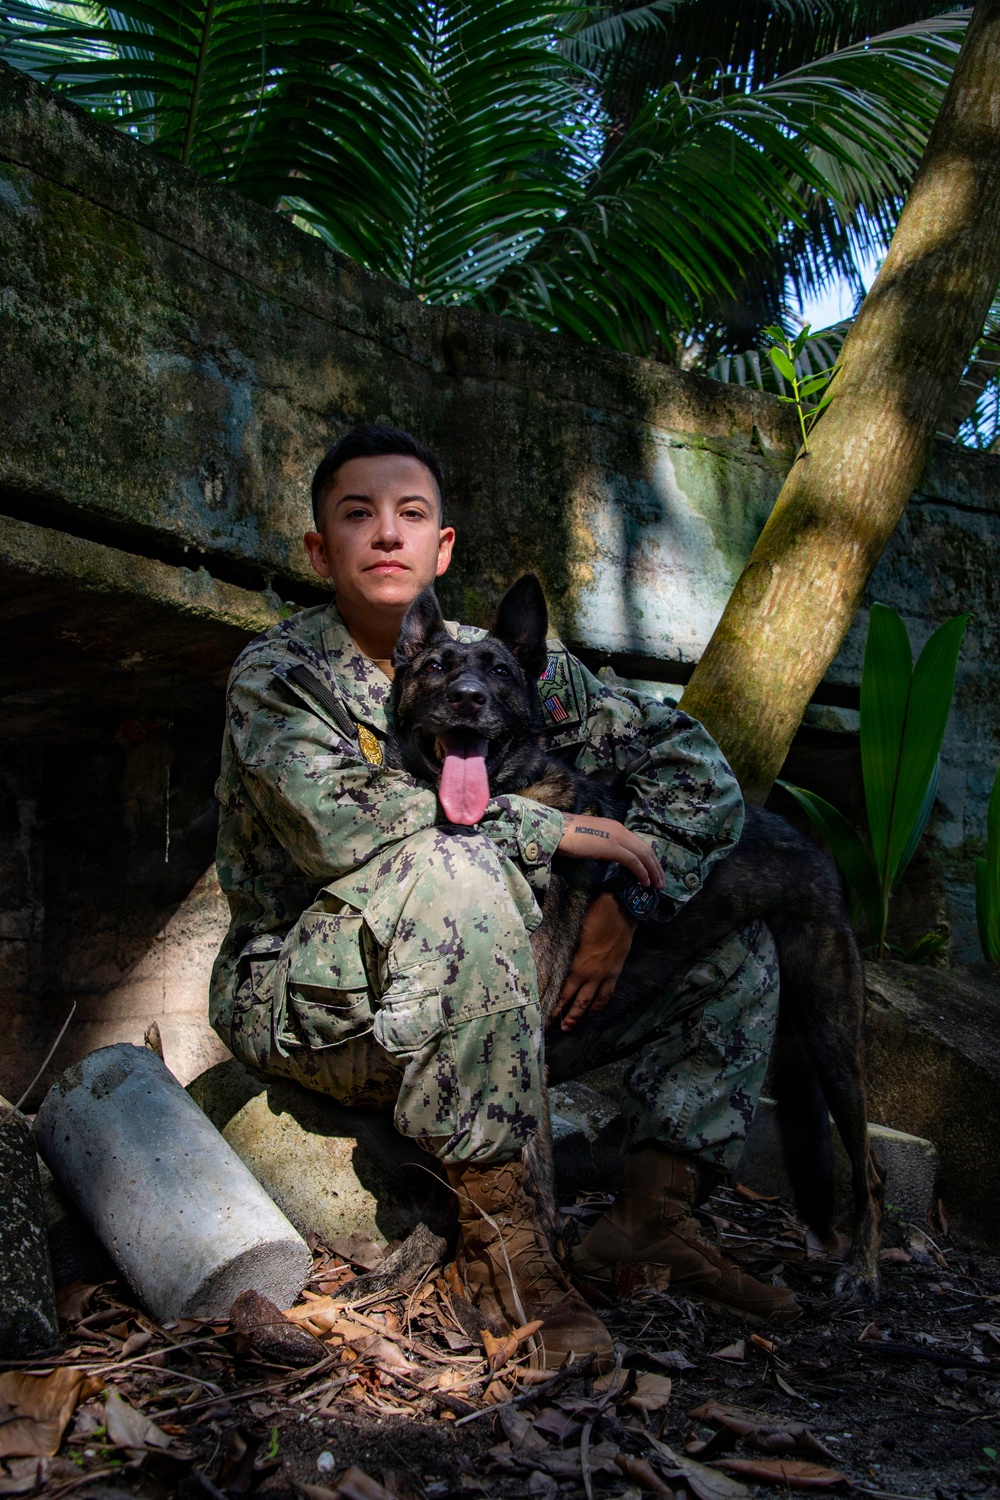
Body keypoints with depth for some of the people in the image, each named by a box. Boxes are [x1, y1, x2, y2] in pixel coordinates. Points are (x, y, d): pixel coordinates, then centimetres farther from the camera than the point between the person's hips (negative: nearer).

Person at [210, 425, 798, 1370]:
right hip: (305, 1001, -5)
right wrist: (552, 830, -23)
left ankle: (653, 1212, -9)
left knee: (734, 942, 1)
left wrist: (625, 903, -12)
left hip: (471, 1008, 5)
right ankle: (498, 1231, -24)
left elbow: (691, 760, 4)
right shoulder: (275, 674, -8)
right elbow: (333, 819, -29)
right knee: (449, 873, -36)